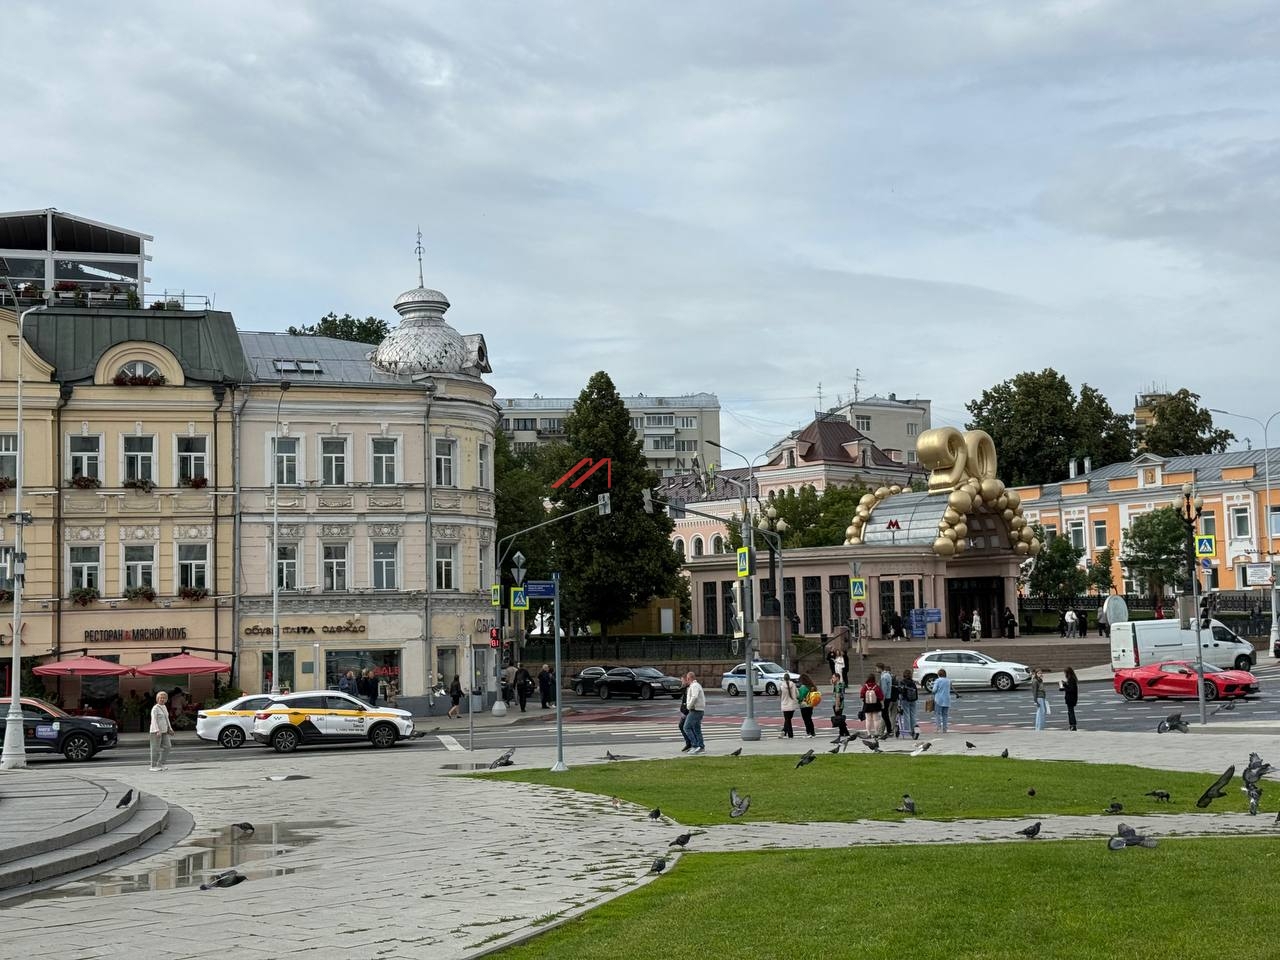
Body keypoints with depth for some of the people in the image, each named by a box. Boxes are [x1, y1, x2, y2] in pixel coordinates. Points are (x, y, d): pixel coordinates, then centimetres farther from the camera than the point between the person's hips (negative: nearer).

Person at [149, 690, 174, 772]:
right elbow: (154, 720, -19)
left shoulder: (164, 707, 15)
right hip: (156, 731, -8)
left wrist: (170, 729, 21)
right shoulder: (155, 708, -10)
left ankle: (160, 764, 12)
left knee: (167, 746, 4)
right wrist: (157, 731, -28)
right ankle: (153, 766, 1)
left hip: (164, 731, 8)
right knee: (156, 749, -5)